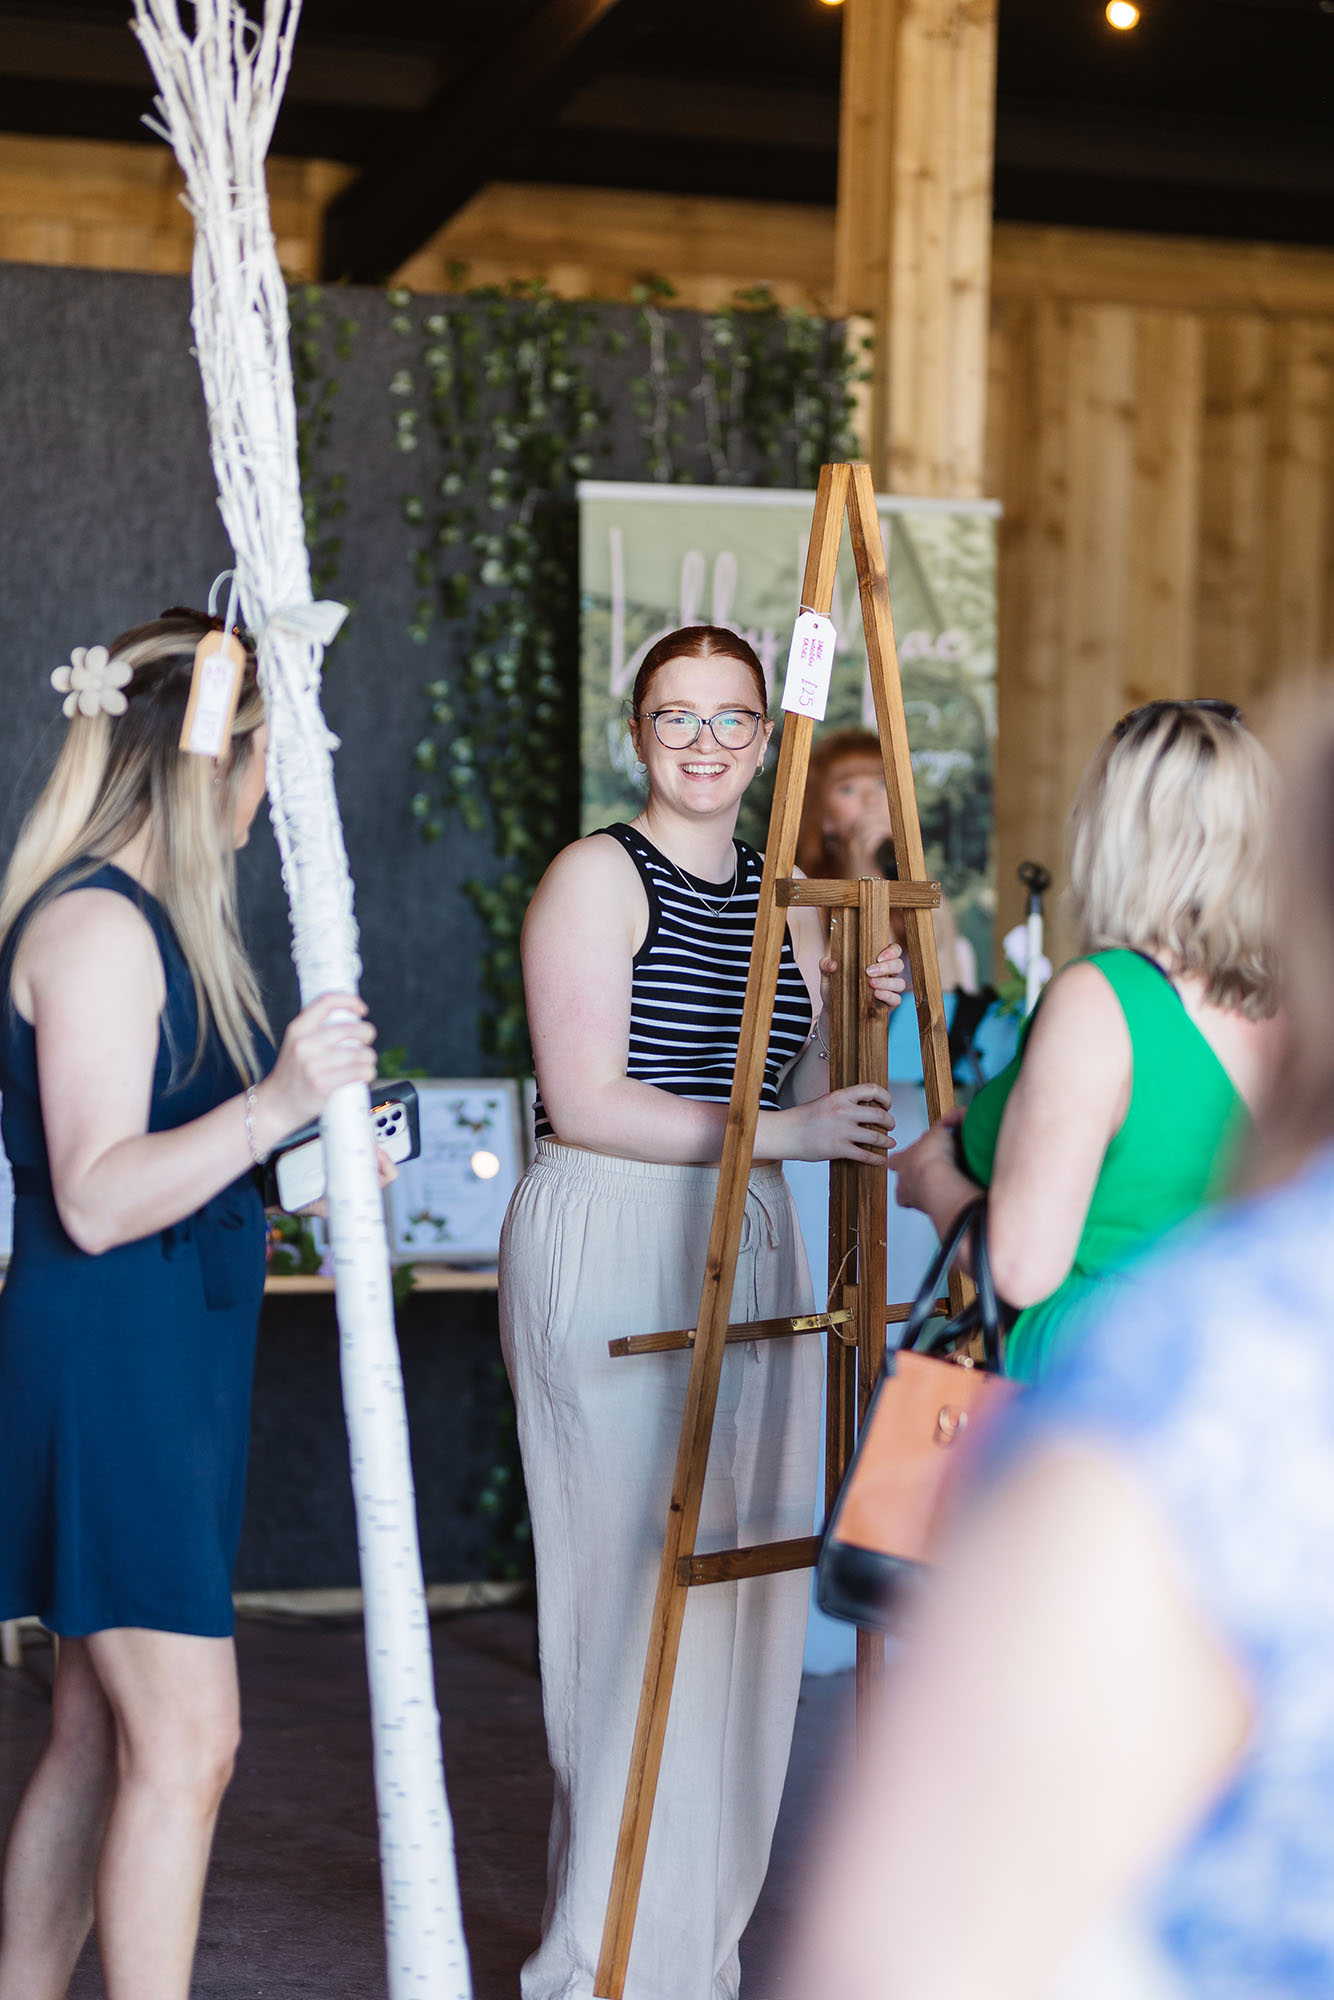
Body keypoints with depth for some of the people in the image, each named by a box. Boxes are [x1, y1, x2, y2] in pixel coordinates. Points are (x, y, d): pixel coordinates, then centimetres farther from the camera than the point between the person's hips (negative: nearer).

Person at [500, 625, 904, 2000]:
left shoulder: (785, 905, 16)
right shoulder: (597, 877, -5)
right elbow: (587, 1105, -14)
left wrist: (857, 1018, 2)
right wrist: (786, 1133, -16)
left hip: (749, 1256, 7)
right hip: (606, 1254, -7)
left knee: (743, 1600, 5)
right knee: (634, 1594, -9)